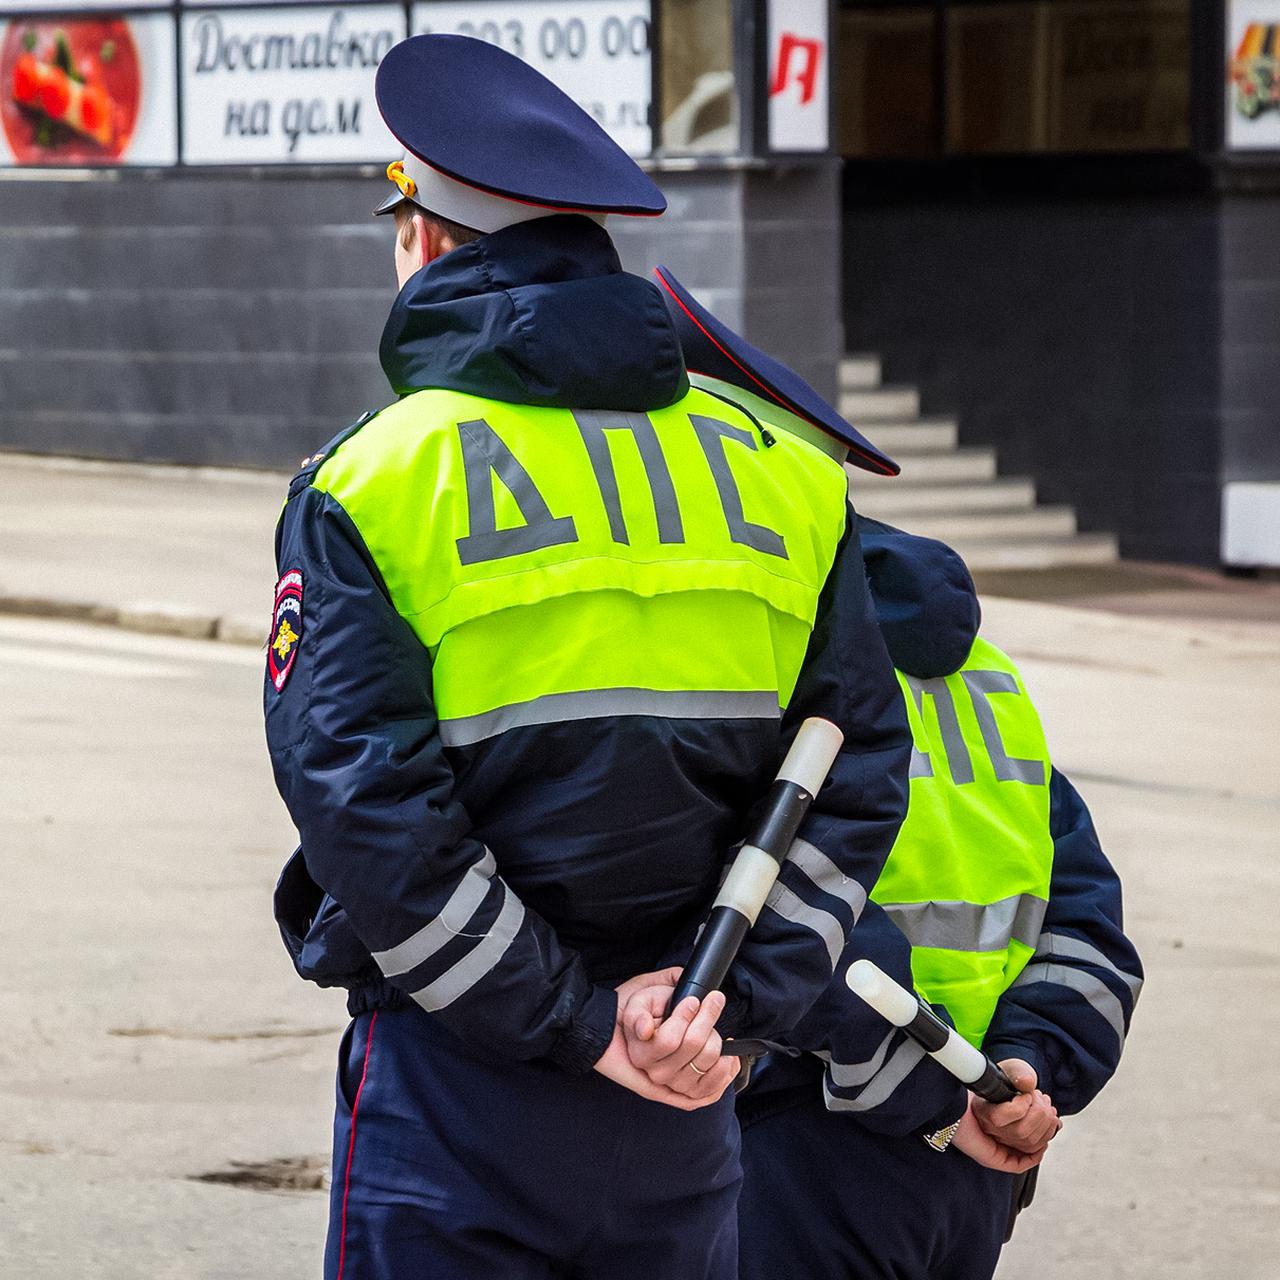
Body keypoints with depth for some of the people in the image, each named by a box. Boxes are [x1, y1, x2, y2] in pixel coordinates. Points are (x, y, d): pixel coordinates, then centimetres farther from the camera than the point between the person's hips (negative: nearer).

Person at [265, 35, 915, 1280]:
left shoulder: (367, 486, -6)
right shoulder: (781, 474, 6)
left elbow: (362, 803, -15)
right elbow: (857, 769, 2)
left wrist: (578, 1025, -12)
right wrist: (735, 1004, -3)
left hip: (453, 1092, -4)